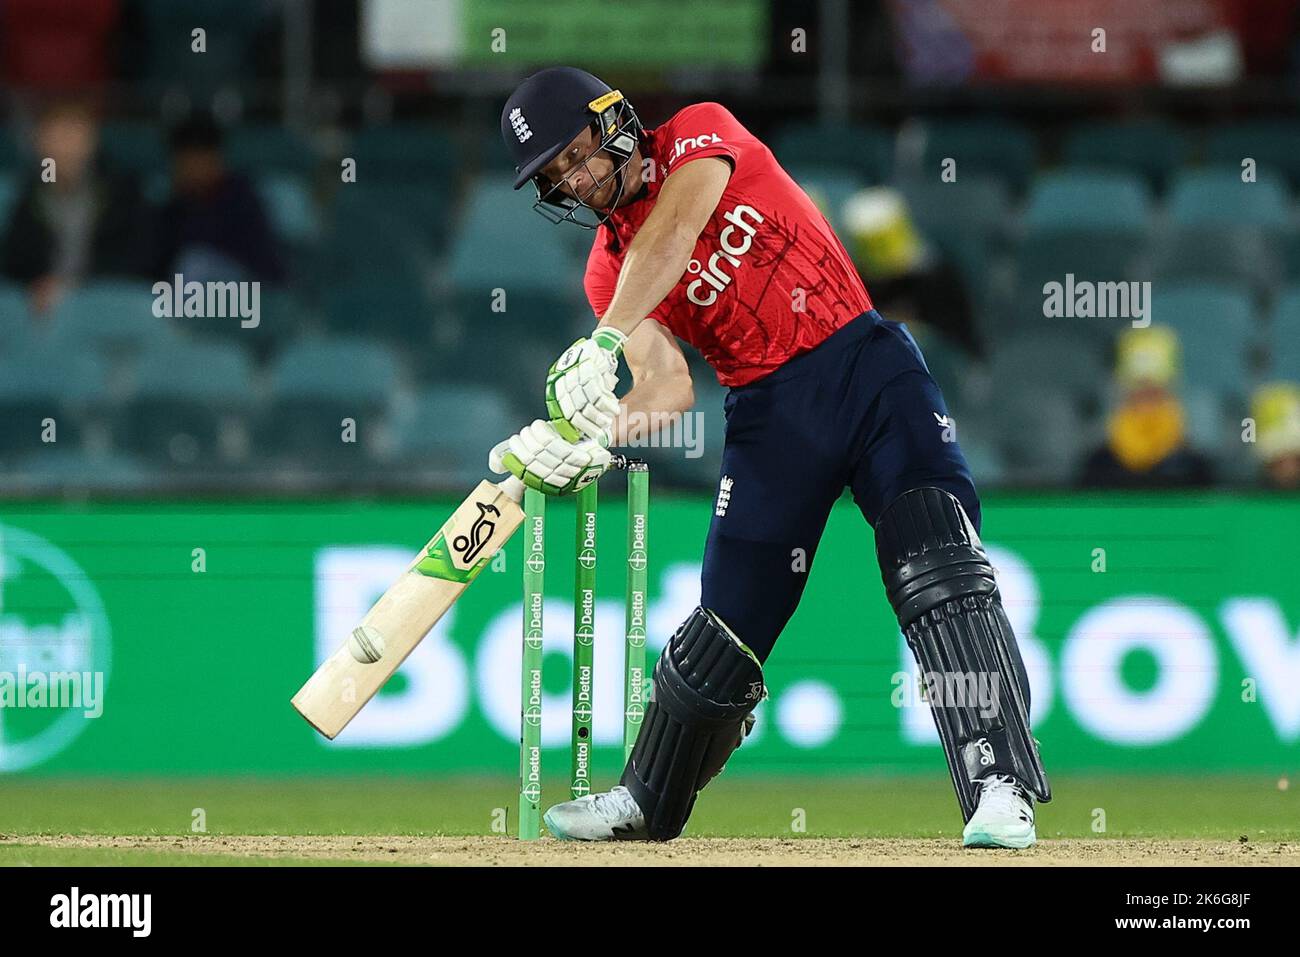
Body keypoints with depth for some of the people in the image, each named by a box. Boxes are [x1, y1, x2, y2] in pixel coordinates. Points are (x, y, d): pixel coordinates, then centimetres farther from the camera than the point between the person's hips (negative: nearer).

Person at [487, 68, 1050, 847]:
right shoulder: (608, 269, 8)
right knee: (729, 618, 8)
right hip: (770, 410, 4)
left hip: (868, 363, -4)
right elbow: (669, 385, -5)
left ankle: (1000, 789, -25)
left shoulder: (701, 134, -3)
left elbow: (669, 235, -22)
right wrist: (590, 437, -24)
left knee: (940, 571, -19)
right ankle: (647, 802, 27)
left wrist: (602, 344, -34)